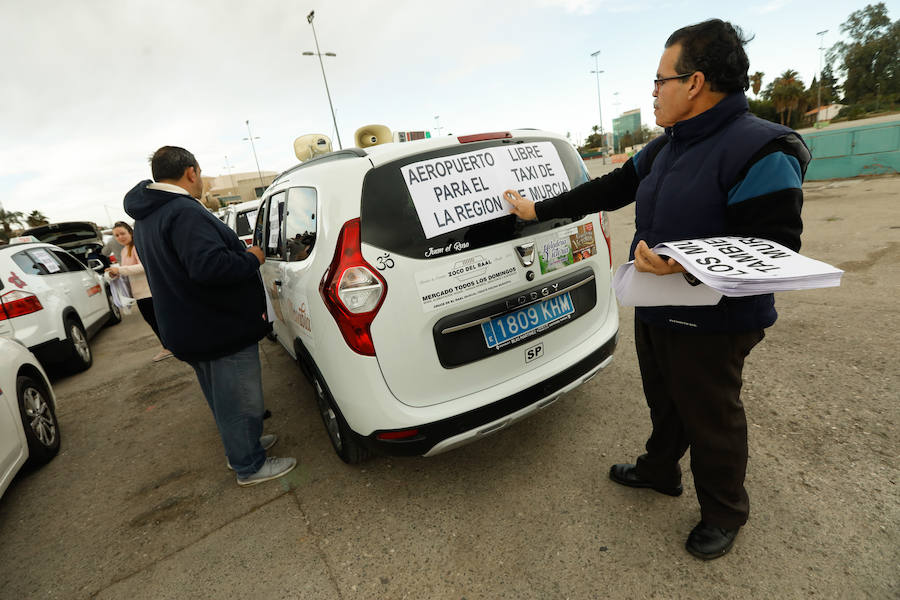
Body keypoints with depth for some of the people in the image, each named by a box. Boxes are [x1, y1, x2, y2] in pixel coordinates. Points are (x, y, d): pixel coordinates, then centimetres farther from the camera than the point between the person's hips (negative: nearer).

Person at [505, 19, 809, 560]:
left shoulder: (762, 152, -20)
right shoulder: (664, 149, 6)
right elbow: (608, 190, 11)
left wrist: (687, 266, -36)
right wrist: (538, 209, 12)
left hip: (710, 326, -7)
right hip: (654, 313, 8)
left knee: (712, 419, 12)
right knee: (665, 402, 25)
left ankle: (724, 513, 38)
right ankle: (660, 469, 50)